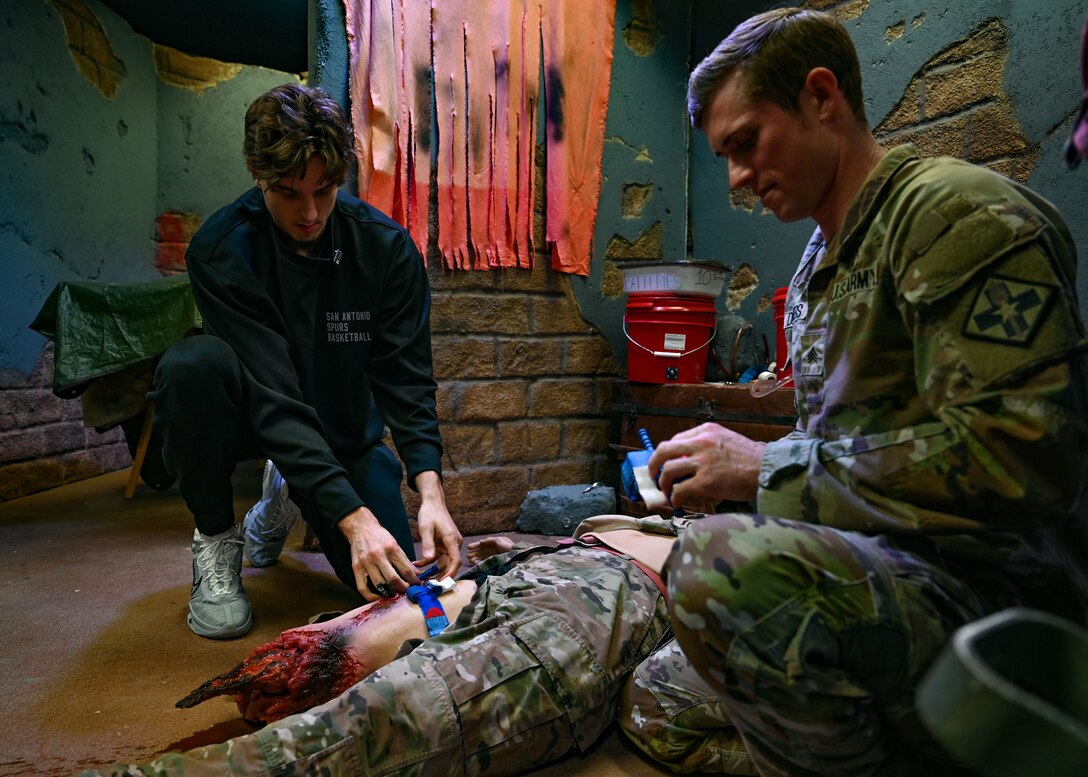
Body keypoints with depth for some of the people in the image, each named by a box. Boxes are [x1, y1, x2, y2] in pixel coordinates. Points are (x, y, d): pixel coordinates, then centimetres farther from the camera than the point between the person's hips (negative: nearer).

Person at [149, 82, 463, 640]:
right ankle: (215, 539, -8)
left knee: (390, 580, -12)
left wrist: (430, 489, -34)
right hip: (252, 420, -2)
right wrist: (352, 516, -41)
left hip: (344, 427, 2)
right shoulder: (220, 250, -23)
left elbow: (407, 379, -18)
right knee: (193, 362, -35)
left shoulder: (387, 247, -16)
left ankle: (285, 493, 19)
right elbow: (274, 399, -31)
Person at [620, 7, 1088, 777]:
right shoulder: (815, 270, 15)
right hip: (874, 572, 9)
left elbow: (1024, 455, -24)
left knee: (723, 563, -37)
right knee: (655, 701, 16)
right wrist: (734, 473, 5)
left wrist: (767, 467, -21)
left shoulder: (956, 209, -12)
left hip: (990, 590, -9)